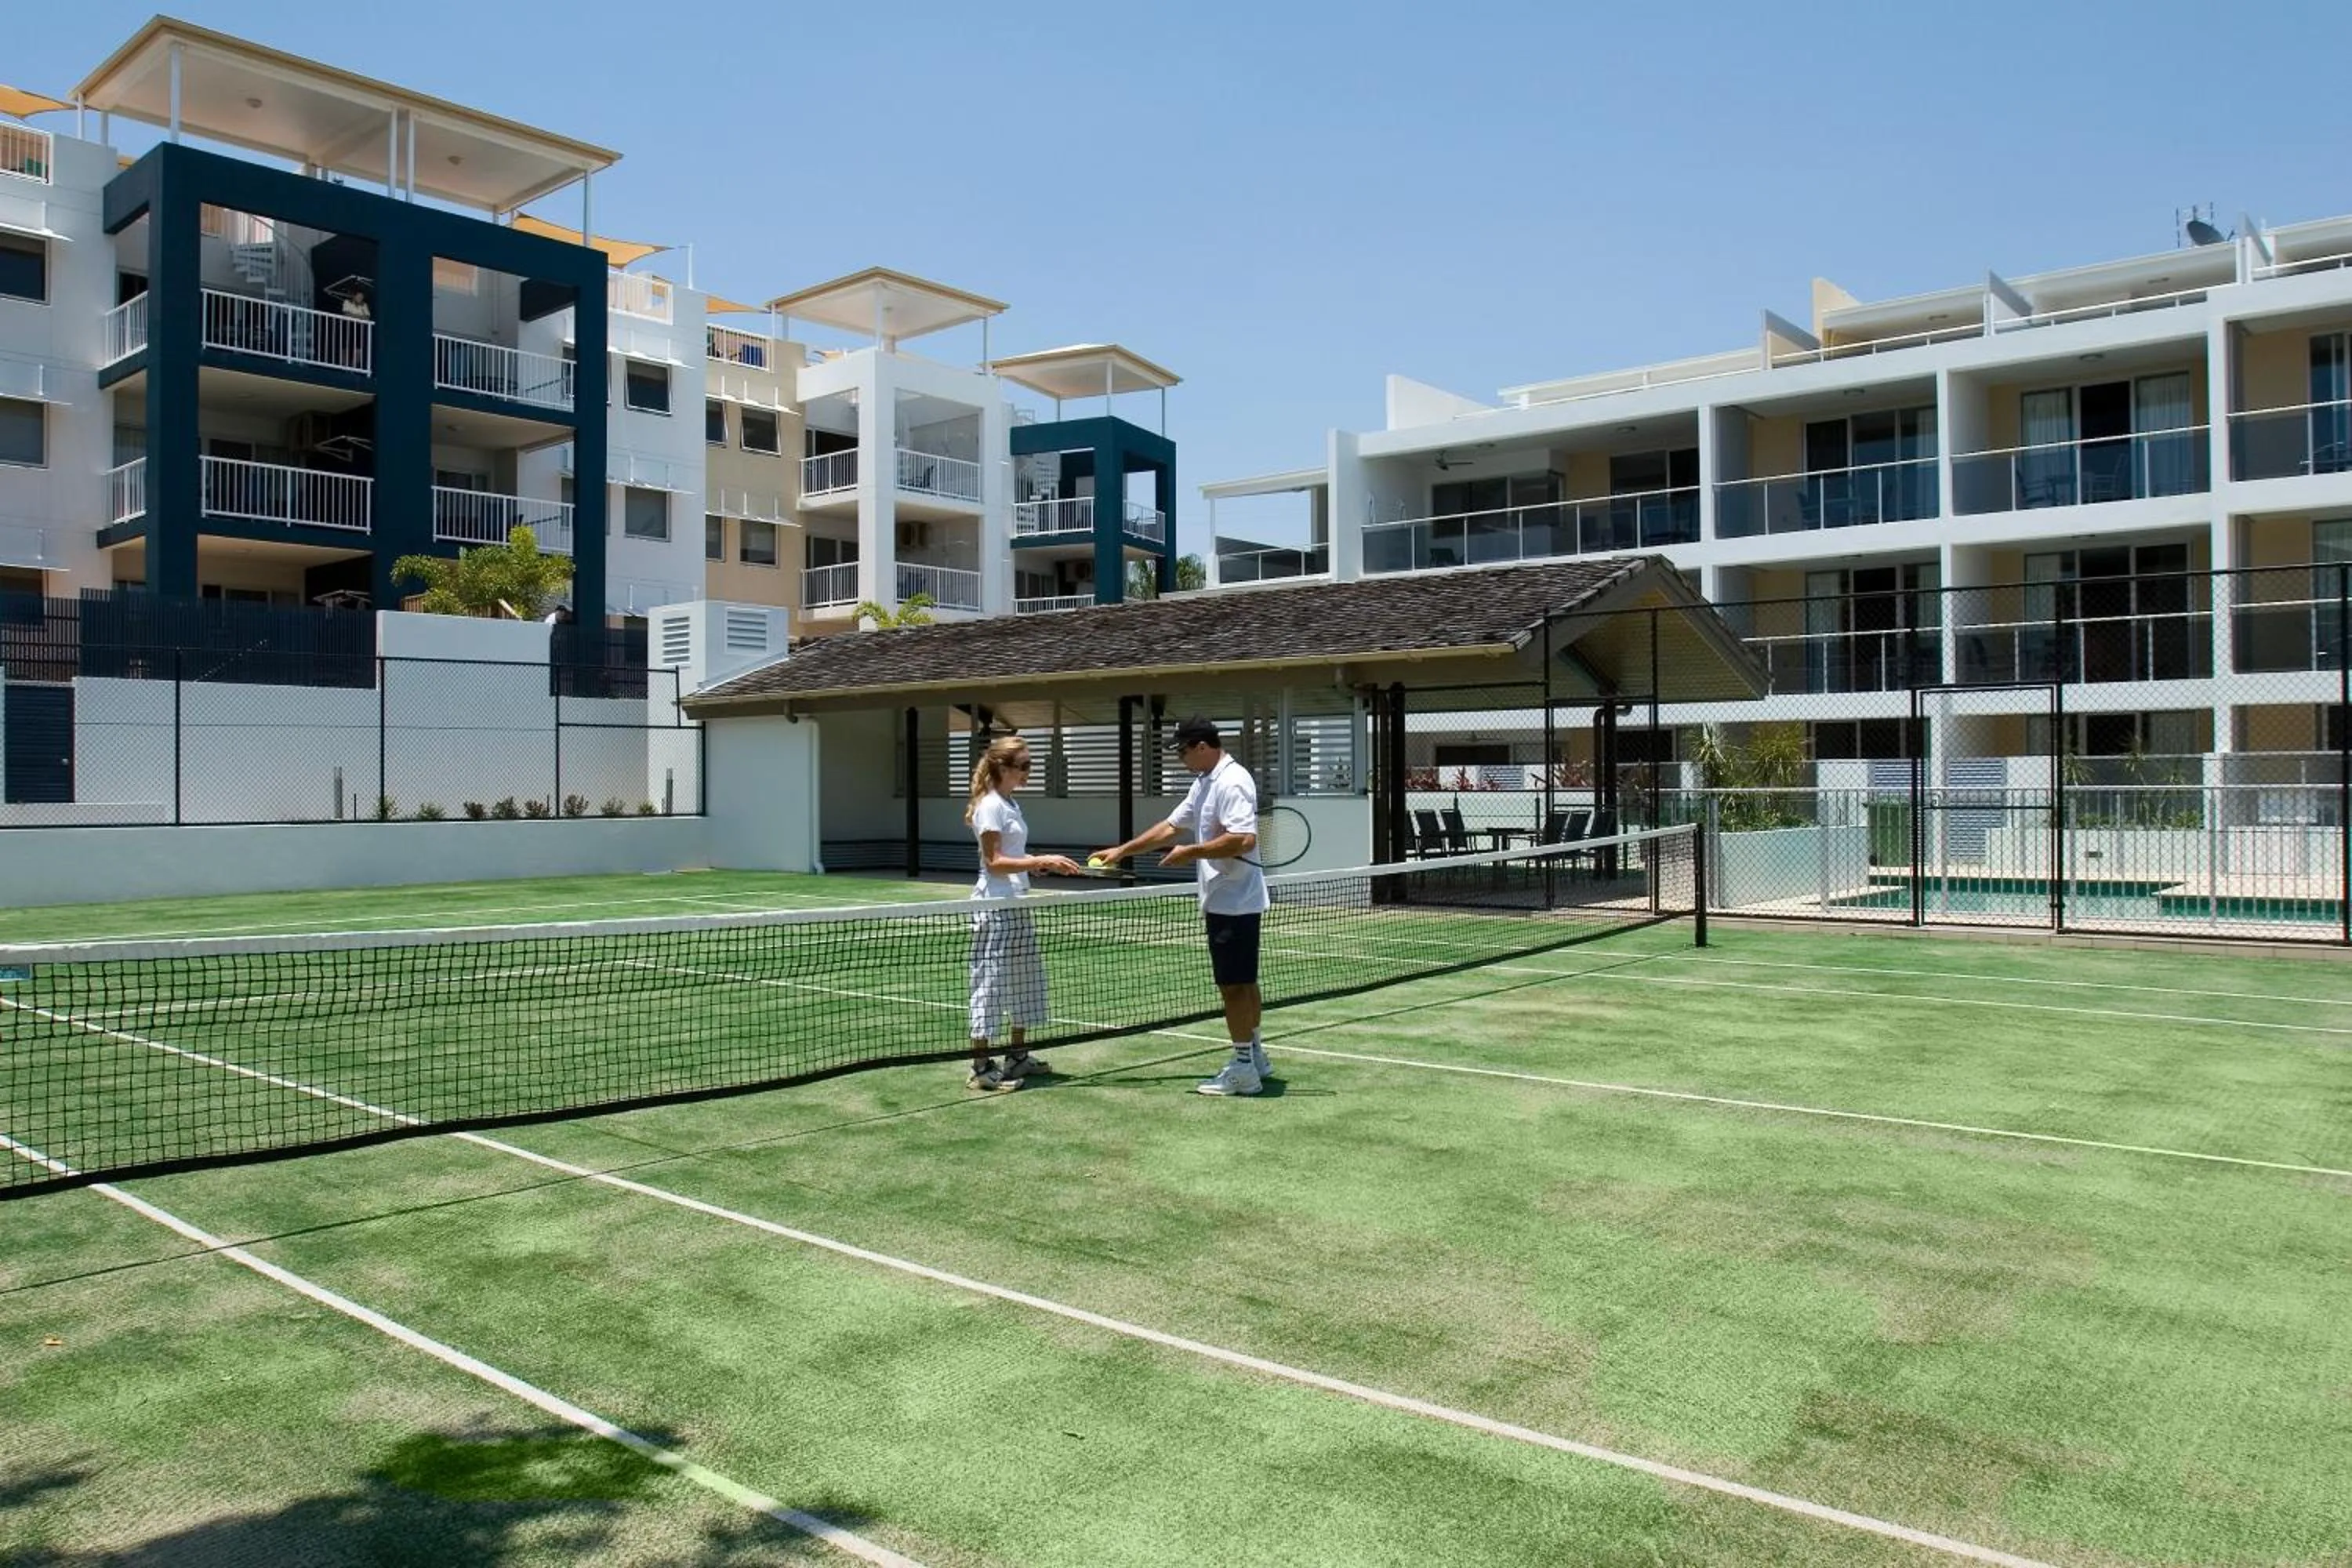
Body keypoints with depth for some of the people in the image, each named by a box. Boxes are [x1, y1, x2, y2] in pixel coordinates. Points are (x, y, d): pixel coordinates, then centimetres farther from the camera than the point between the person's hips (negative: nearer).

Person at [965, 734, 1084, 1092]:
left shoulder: (1011, 804, 14)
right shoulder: (990, 805, -14)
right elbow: (994, 862, -19)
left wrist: (1045, 862, 6)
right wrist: (1040, 862, -24)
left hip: (1016, 906, 10)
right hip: (995, 907, -10)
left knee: (1025, 979, 14)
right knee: (991, 982, -4)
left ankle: (1018, 1056, 24)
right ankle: (981, 1066, 2)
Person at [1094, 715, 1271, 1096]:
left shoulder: (1232, 782, -18)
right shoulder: (1205, 783, 14)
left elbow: (1243, 839, -27)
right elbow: (1171, 826, 19)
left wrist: (1191, 852, -19)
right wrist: (1122, 850, 16)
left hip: (1233, 903, -10)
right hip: (1227, 901, 10)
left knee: (1234, 984, -4)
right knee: (1242, 982, 17)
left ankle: (1243, 1070, 3)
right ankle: (1254, 1056, 28)